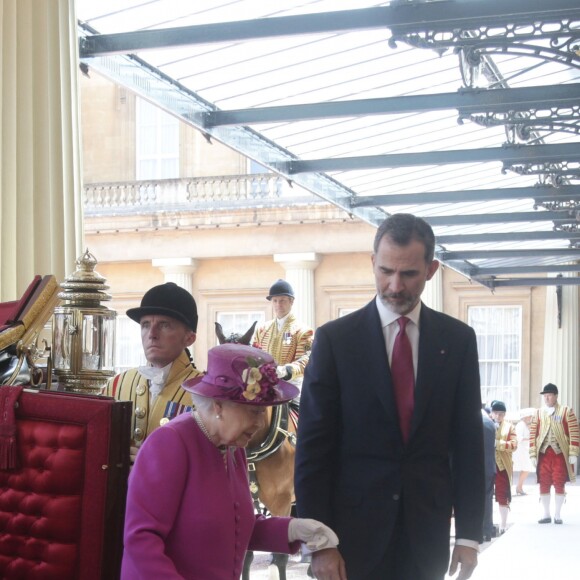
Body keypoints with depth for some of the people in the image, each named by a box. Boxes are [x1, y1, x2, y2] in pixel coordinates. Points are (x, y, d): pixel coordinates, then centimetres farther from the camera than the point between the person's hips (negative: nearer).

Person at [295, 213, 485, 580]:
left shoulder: (458, 339, 3)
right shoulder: (335, 339, -4)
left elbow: (468, 441, 5)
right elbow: (313, 446, -5)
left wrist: (470, 533, 1)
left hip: (427, 530, 2)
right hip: (354, 528, -2)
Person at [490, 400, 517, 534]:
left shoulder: (509, 427, 4)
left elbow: (514, 444, -7)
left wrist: (498, 443, -19)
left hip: (503, 466, -1)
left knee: (503, 496, 2)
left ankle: (503, 525, 10)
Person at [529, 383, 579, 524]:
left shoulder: (566, 411, 1)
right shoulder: (538, 413, 10)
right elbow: (533, 434, 8)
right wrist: (533, 454, 1)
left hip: (560, 453, -3)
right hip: (543, 453, 3)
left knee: (559, 485, 0)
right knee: (544, 485, 4)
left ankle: (557, 515, 9)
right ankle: (546, 514, 13)